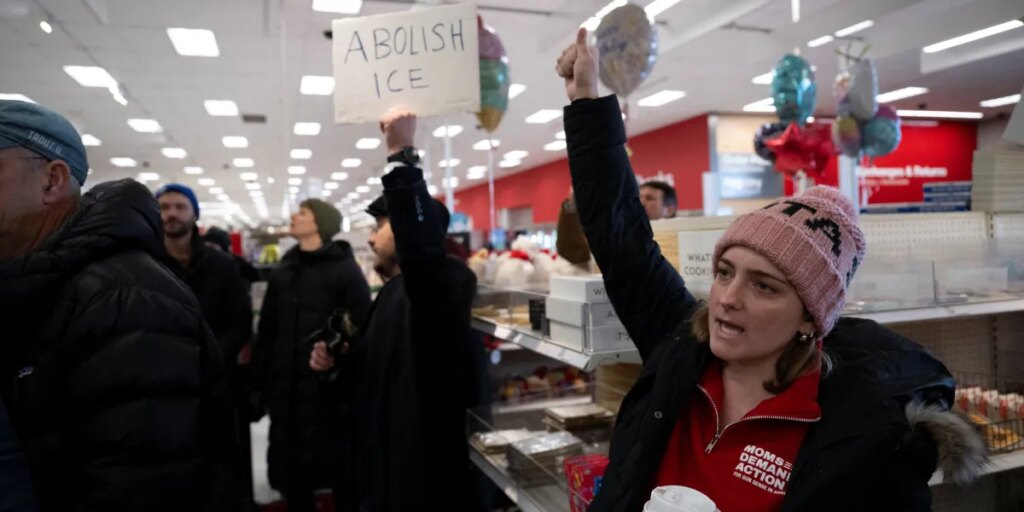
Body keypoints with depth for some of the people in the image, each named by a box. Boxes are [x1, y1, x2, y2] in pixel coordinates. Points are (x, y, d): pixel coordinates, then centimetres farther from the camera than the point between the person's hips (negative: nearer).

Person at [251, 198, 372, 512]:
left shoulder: (345, 270, -6)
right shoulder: (282, 272, 11)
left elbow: (363, 333, -12)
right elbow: (266, 333, 13)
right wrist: (258, 386, 9)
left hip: (331, 395, -5)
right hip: (287, 397, 5)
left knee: (342, 477, 9)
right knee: (293, 480, 15)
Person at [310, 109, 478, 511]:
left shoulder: (445, 279, -17)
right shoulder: (391, 292, 12)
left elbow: (421, 245, -40)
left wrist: (401, 155, -37)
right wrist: (337, 360, 3)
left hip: (422, 463, -9)